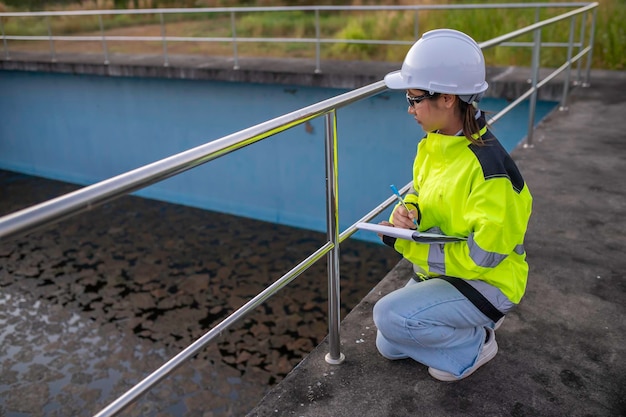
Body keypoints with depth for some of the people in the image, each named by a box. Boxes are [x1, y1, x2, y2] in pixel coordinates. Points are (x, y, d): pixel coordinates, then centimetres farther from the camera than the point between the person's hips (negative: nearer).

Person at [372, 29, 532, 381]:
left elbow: (480, 258, -28)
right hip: (441, 272, 8)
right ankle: (475, 321, 24)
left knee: (390, 316, -26)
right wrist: (407, 213, -17)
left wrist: (404, 244, -25)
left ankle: (474, 346, 0)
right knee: (389, 347, 12)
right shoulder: (434, 143, -5)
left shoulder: (489, 170, -31)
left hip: (487, 283, -8)